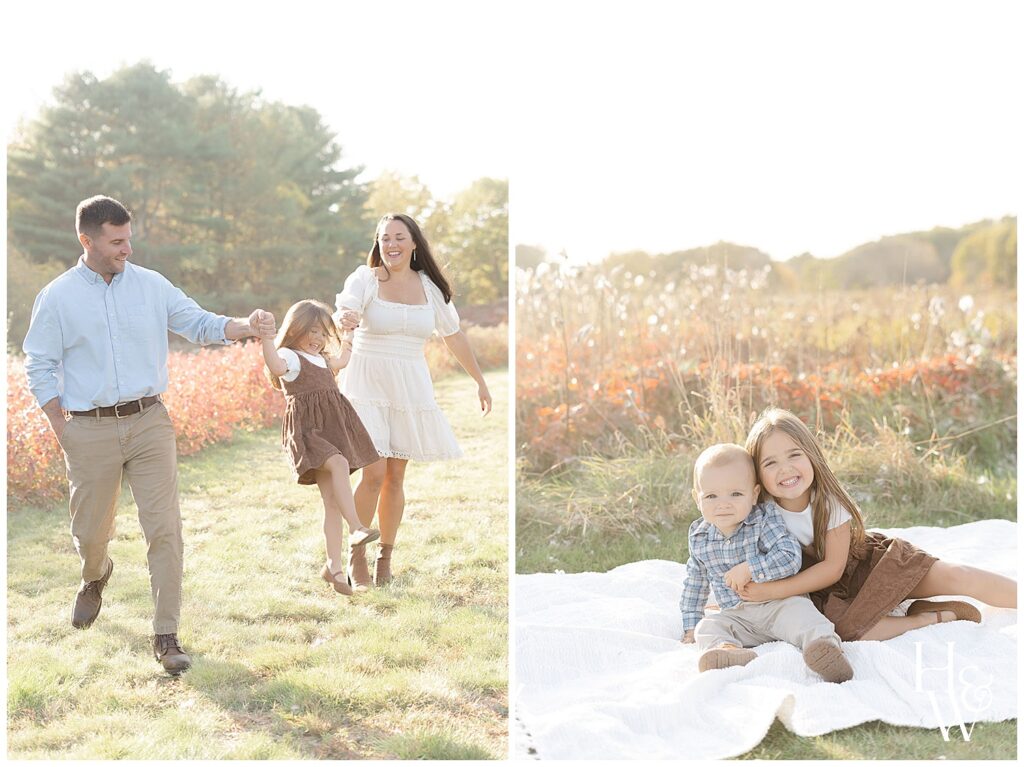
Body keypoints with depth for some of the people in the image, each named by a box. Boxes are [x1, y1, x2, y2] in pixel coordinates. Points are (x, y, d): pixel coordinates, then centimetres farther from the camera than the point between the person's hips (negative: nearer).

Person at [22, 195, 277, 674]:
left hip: (149, 422, 1)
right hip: (90, 430, -1)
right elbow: (39, 368, 3)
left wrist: (247, 326, -14)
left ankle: (166, 636, -1)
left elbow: (199, 324, 5)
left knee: (164, 528, -8)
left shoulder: (151, 285, 4)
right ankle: (96, 577, 48)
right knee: (90, 530, 11)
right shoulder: (57, 297, -1)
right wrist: (62, 431, -2)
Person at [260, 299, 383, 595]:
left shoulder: (321, 360, 23)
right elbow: (276, 367, -29)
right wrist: (265, 337, -39)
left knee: (332, 500, 3)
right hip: (307, 429, -7)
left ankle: (334, 565, 6)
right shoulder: (289, 356, -3)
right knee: (338, 464, -35)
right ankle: (356, 528, -38)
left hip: (334, 427, 8)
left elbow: (343, 360, 46)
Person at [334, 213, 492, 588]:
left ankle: (385, 558, 19)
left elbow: (455, 336, 14)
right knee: (373, 474, -11)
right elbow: (344, 309, -24)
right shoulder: (365, 279, -5)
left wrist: (480, 381, 19)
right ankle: (357, 557, 5)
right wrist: (344, 318, -49)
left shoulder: (429, 287, 5)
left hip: (411, 388, 3)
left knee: (396, 477, 6)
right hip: (368, 385, -3)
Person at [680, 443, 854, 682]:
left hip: (779, 603, -4)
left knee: (799, 613, -33)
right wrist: (691, 623, 17)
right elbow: (695, 581, 19)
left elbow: (791, 557, -22)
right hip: (736, 616, 4)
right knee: (707, 627, -22)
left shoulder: (765, 520, -10)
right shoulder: (699, 536, 4)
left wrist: (750, 569, -23)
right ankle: (730, 652, -53)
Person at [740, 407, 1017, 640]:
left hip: (870, 561, -1)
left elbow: (834, 567, -21)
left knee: (956, 577, -19)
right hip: (831, 591, 1)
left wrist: (774, 590, -28)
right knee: (841, 628, -33)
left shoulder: (829, 502, -22)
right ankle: (938, 617, -16)